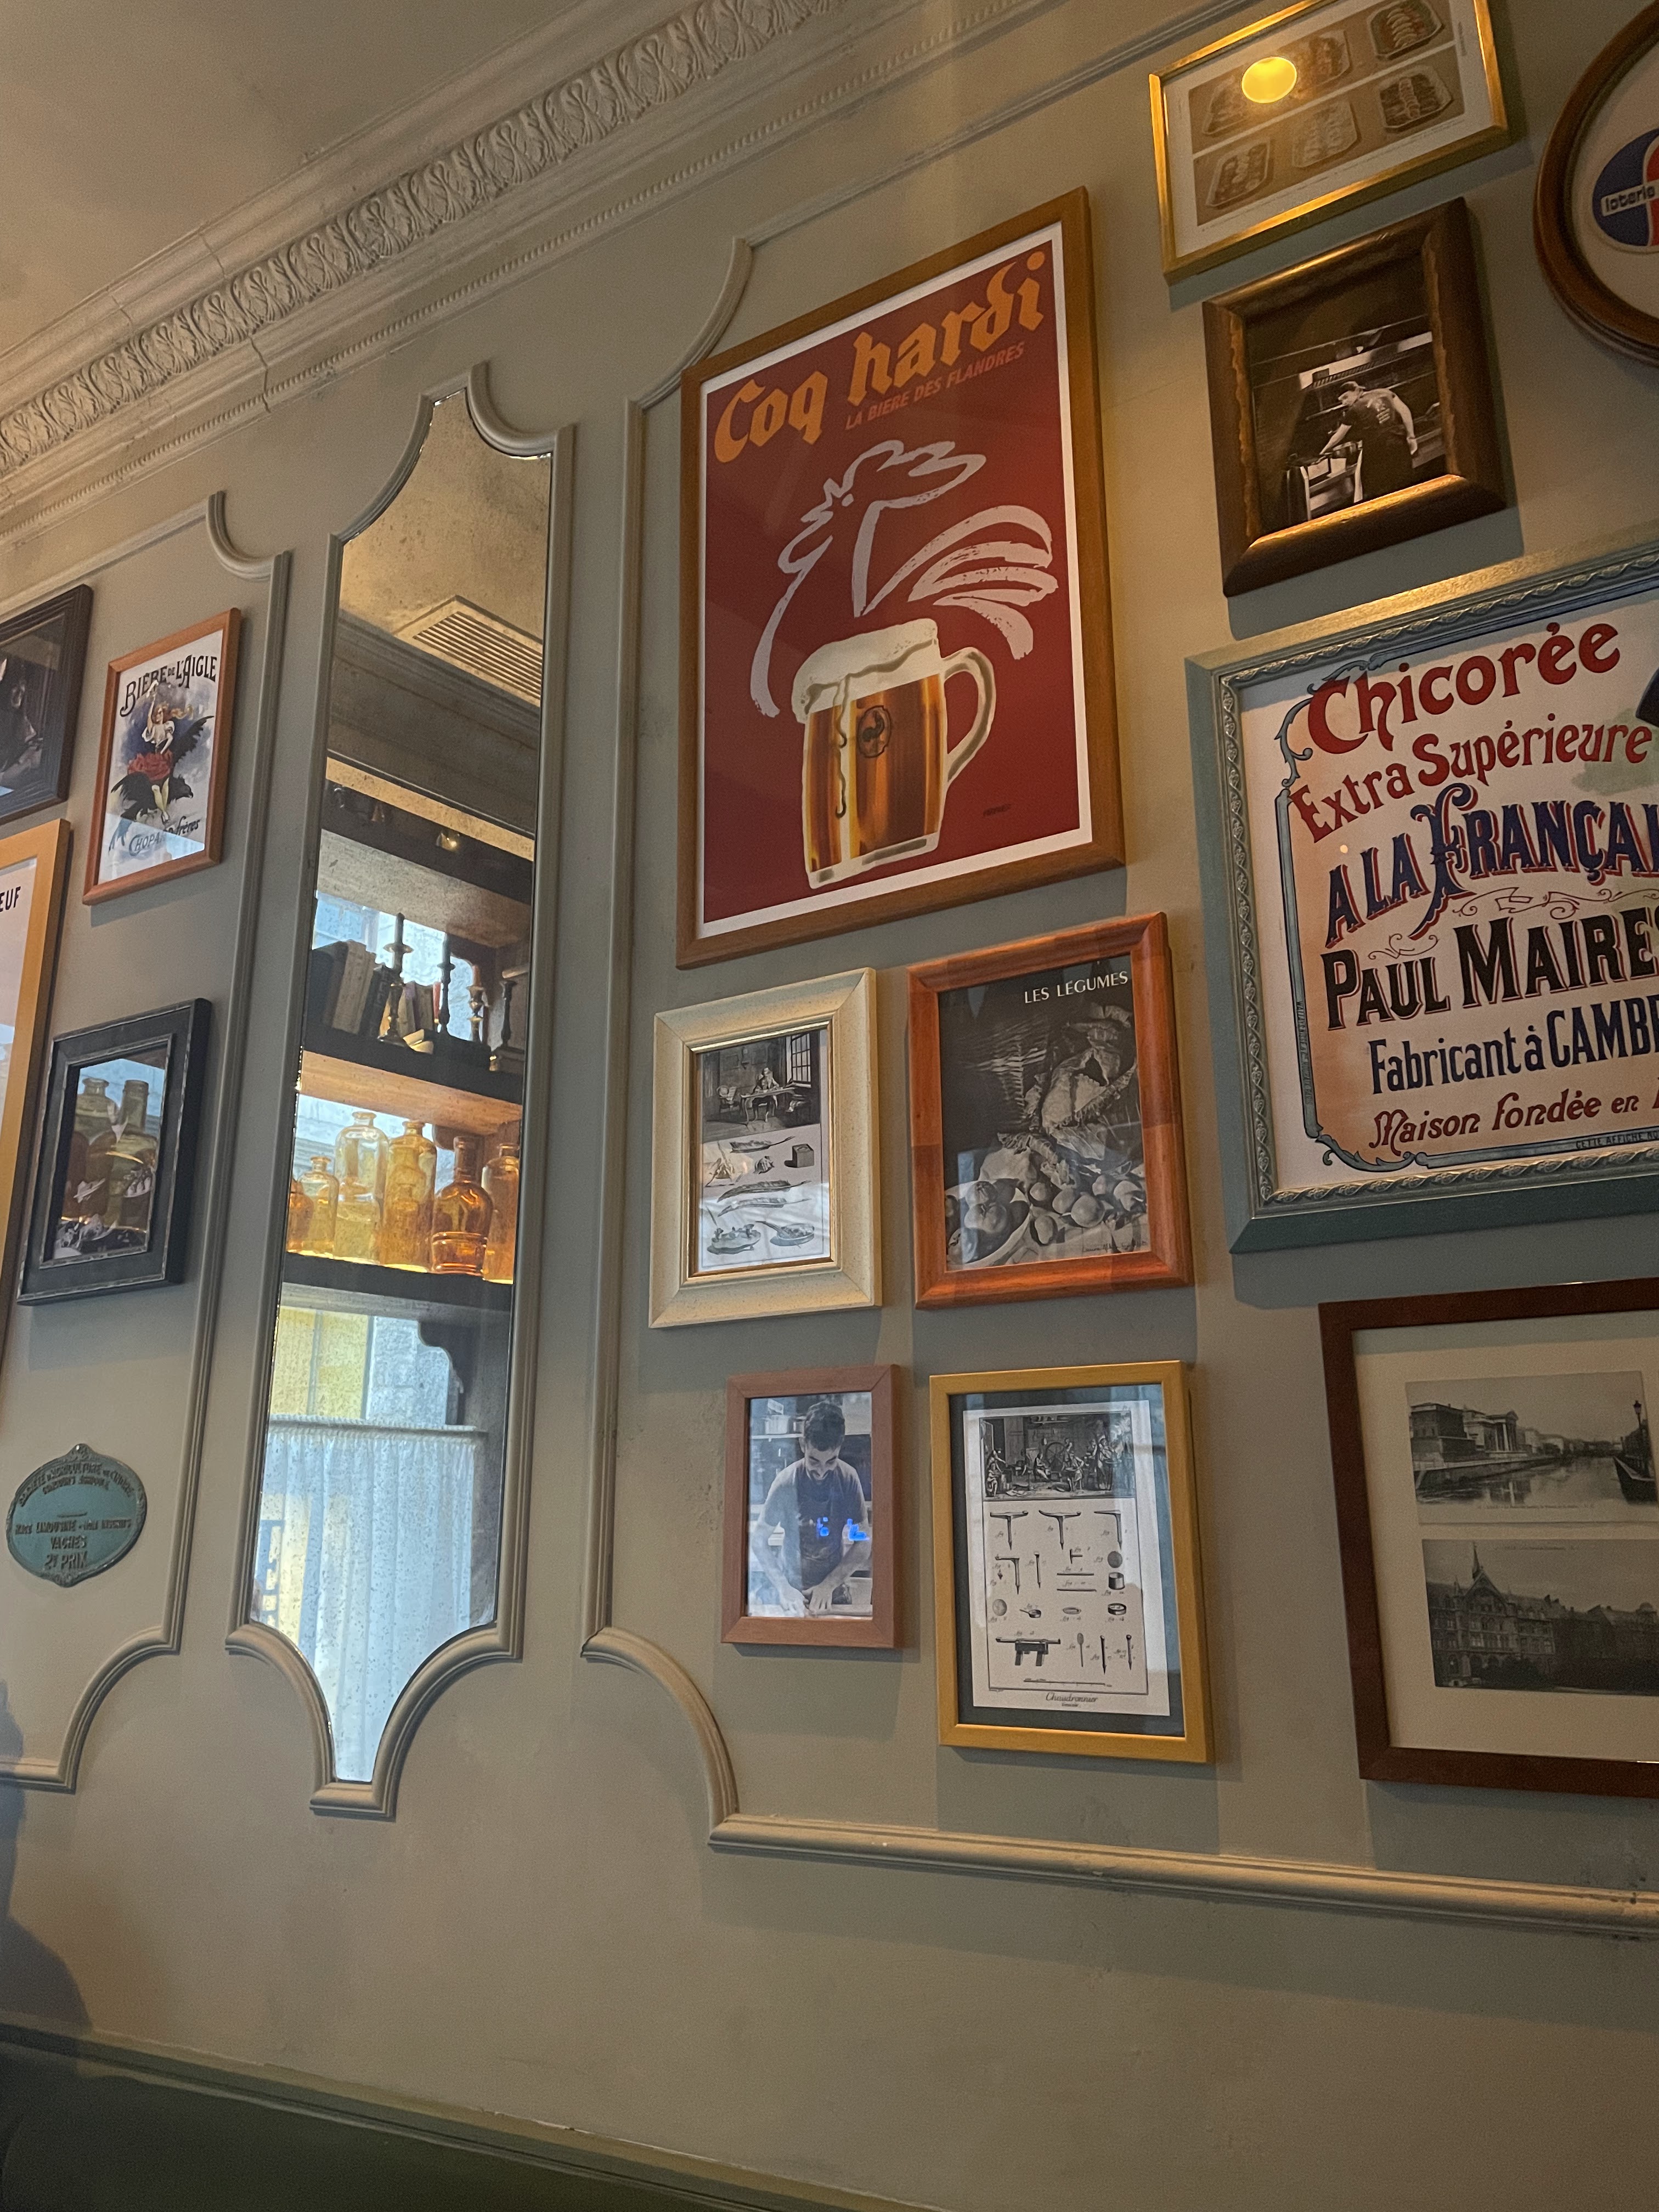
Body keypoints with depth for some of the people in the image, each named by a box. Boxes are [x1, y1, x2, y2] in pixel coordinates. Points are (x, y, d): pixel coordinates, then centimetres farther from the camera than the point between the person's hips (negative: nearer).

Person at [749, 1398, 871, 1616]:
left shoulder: (848, 1479, -11)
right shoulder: (786, 1483, -16)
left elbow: (864, 1544, -6)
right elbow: (759, 1542, -8)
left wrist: (829, 1585, -15)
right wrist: (784, 1588, -19)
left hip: (837, 1594, 2)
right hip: (794, 1595, -2)